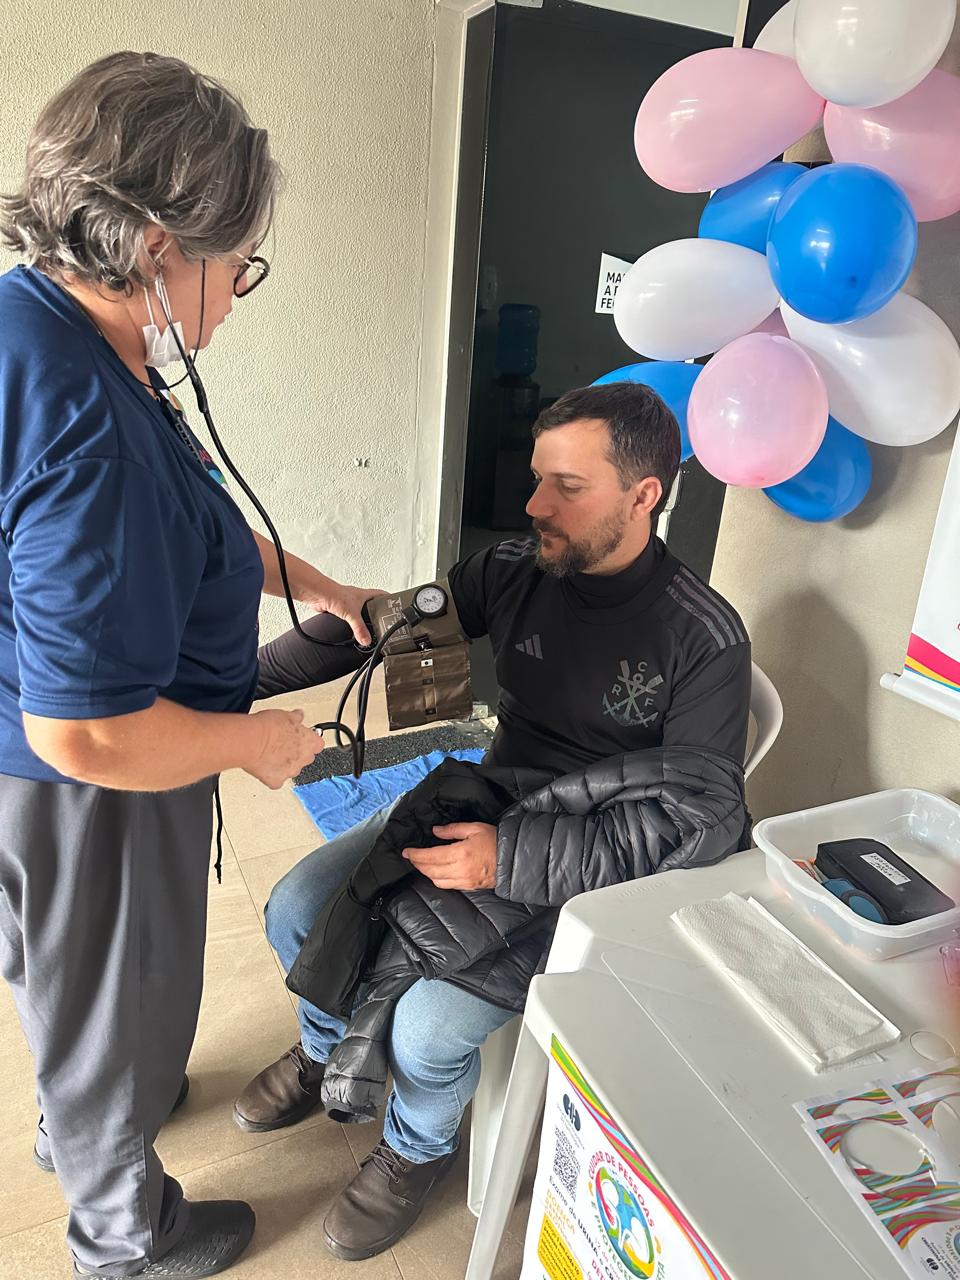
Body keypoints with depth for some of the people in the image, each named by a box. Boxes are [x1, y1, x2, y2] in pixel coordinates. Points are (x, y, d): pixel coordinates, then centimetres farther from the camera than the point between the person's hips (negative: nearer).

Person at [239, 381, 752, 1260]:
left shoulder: (704, 639, -20)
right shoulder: (517, 569, -6)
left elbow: (698, 824, -22)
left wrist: (511, 858, -28)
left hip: (585, 876, -5)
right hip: (482, 808, 6)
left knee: (428, 1029, -19)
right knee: (296, 913, 2)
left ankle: (418, 1149, 20)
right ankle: (327, 1050, 36)